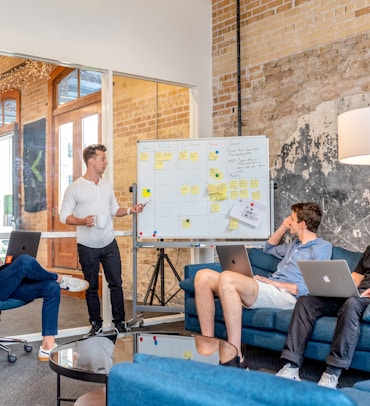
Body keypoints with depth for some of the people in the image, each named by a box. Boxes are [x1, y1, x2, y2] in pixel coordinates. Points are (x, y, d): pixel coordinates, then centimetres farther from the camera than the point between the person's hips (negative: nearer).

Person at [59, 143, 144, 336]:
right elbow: (64, 215, -8)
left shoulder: (107, 186, 7)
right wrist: (83, 221, -24)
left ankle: (119, 322, 17)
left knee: (116, 283, 5)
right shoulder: (74, 188, -9)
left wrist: (130, 210, -2)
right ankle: (96, 324, 23)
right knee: (91, 287, 9)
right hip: (87, 247, -4)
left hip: (109, 245, 4)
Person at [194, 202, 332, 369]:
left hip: (286, 295, -9)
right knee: (203, 276, -8)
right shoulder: (296, 245, 31)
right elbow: (269, 248, 49)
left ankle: (235, 357, -33)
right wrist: (284, 226, 34)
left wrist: (277, 283, -11)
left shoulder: (322, 247, 3)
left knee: (227, 278, -34)